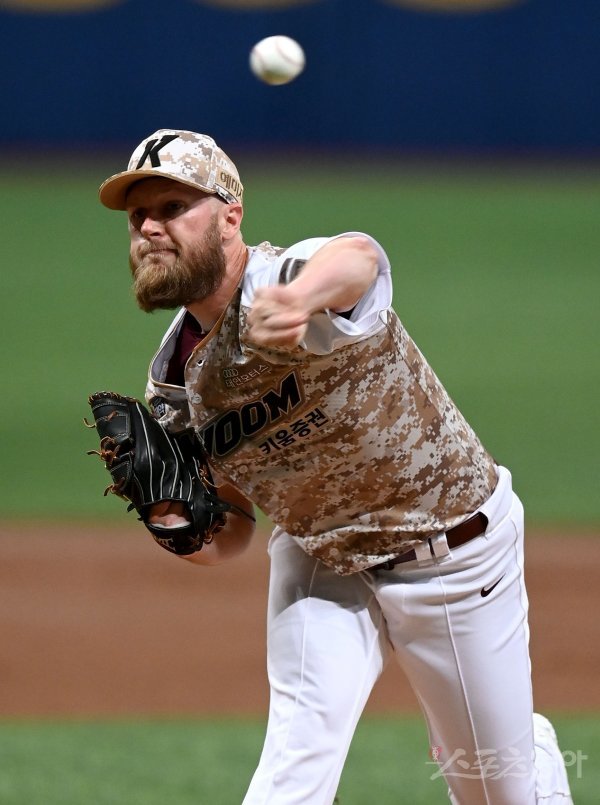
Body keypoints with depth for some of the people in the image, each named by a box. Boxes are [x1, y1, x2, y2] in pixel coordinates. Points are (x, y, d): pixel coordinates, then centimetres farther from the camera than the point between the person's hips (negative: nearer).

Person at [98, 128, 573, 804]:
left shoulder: (287, 278, -28)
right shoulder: (175, 381, -6)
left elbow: (359, 257, -55)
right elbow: (230, 531, 3)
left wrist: (298, 299, -79)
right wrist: (179, 526, -22)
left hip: (457, 554, -4)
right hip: (319, 563, 4)